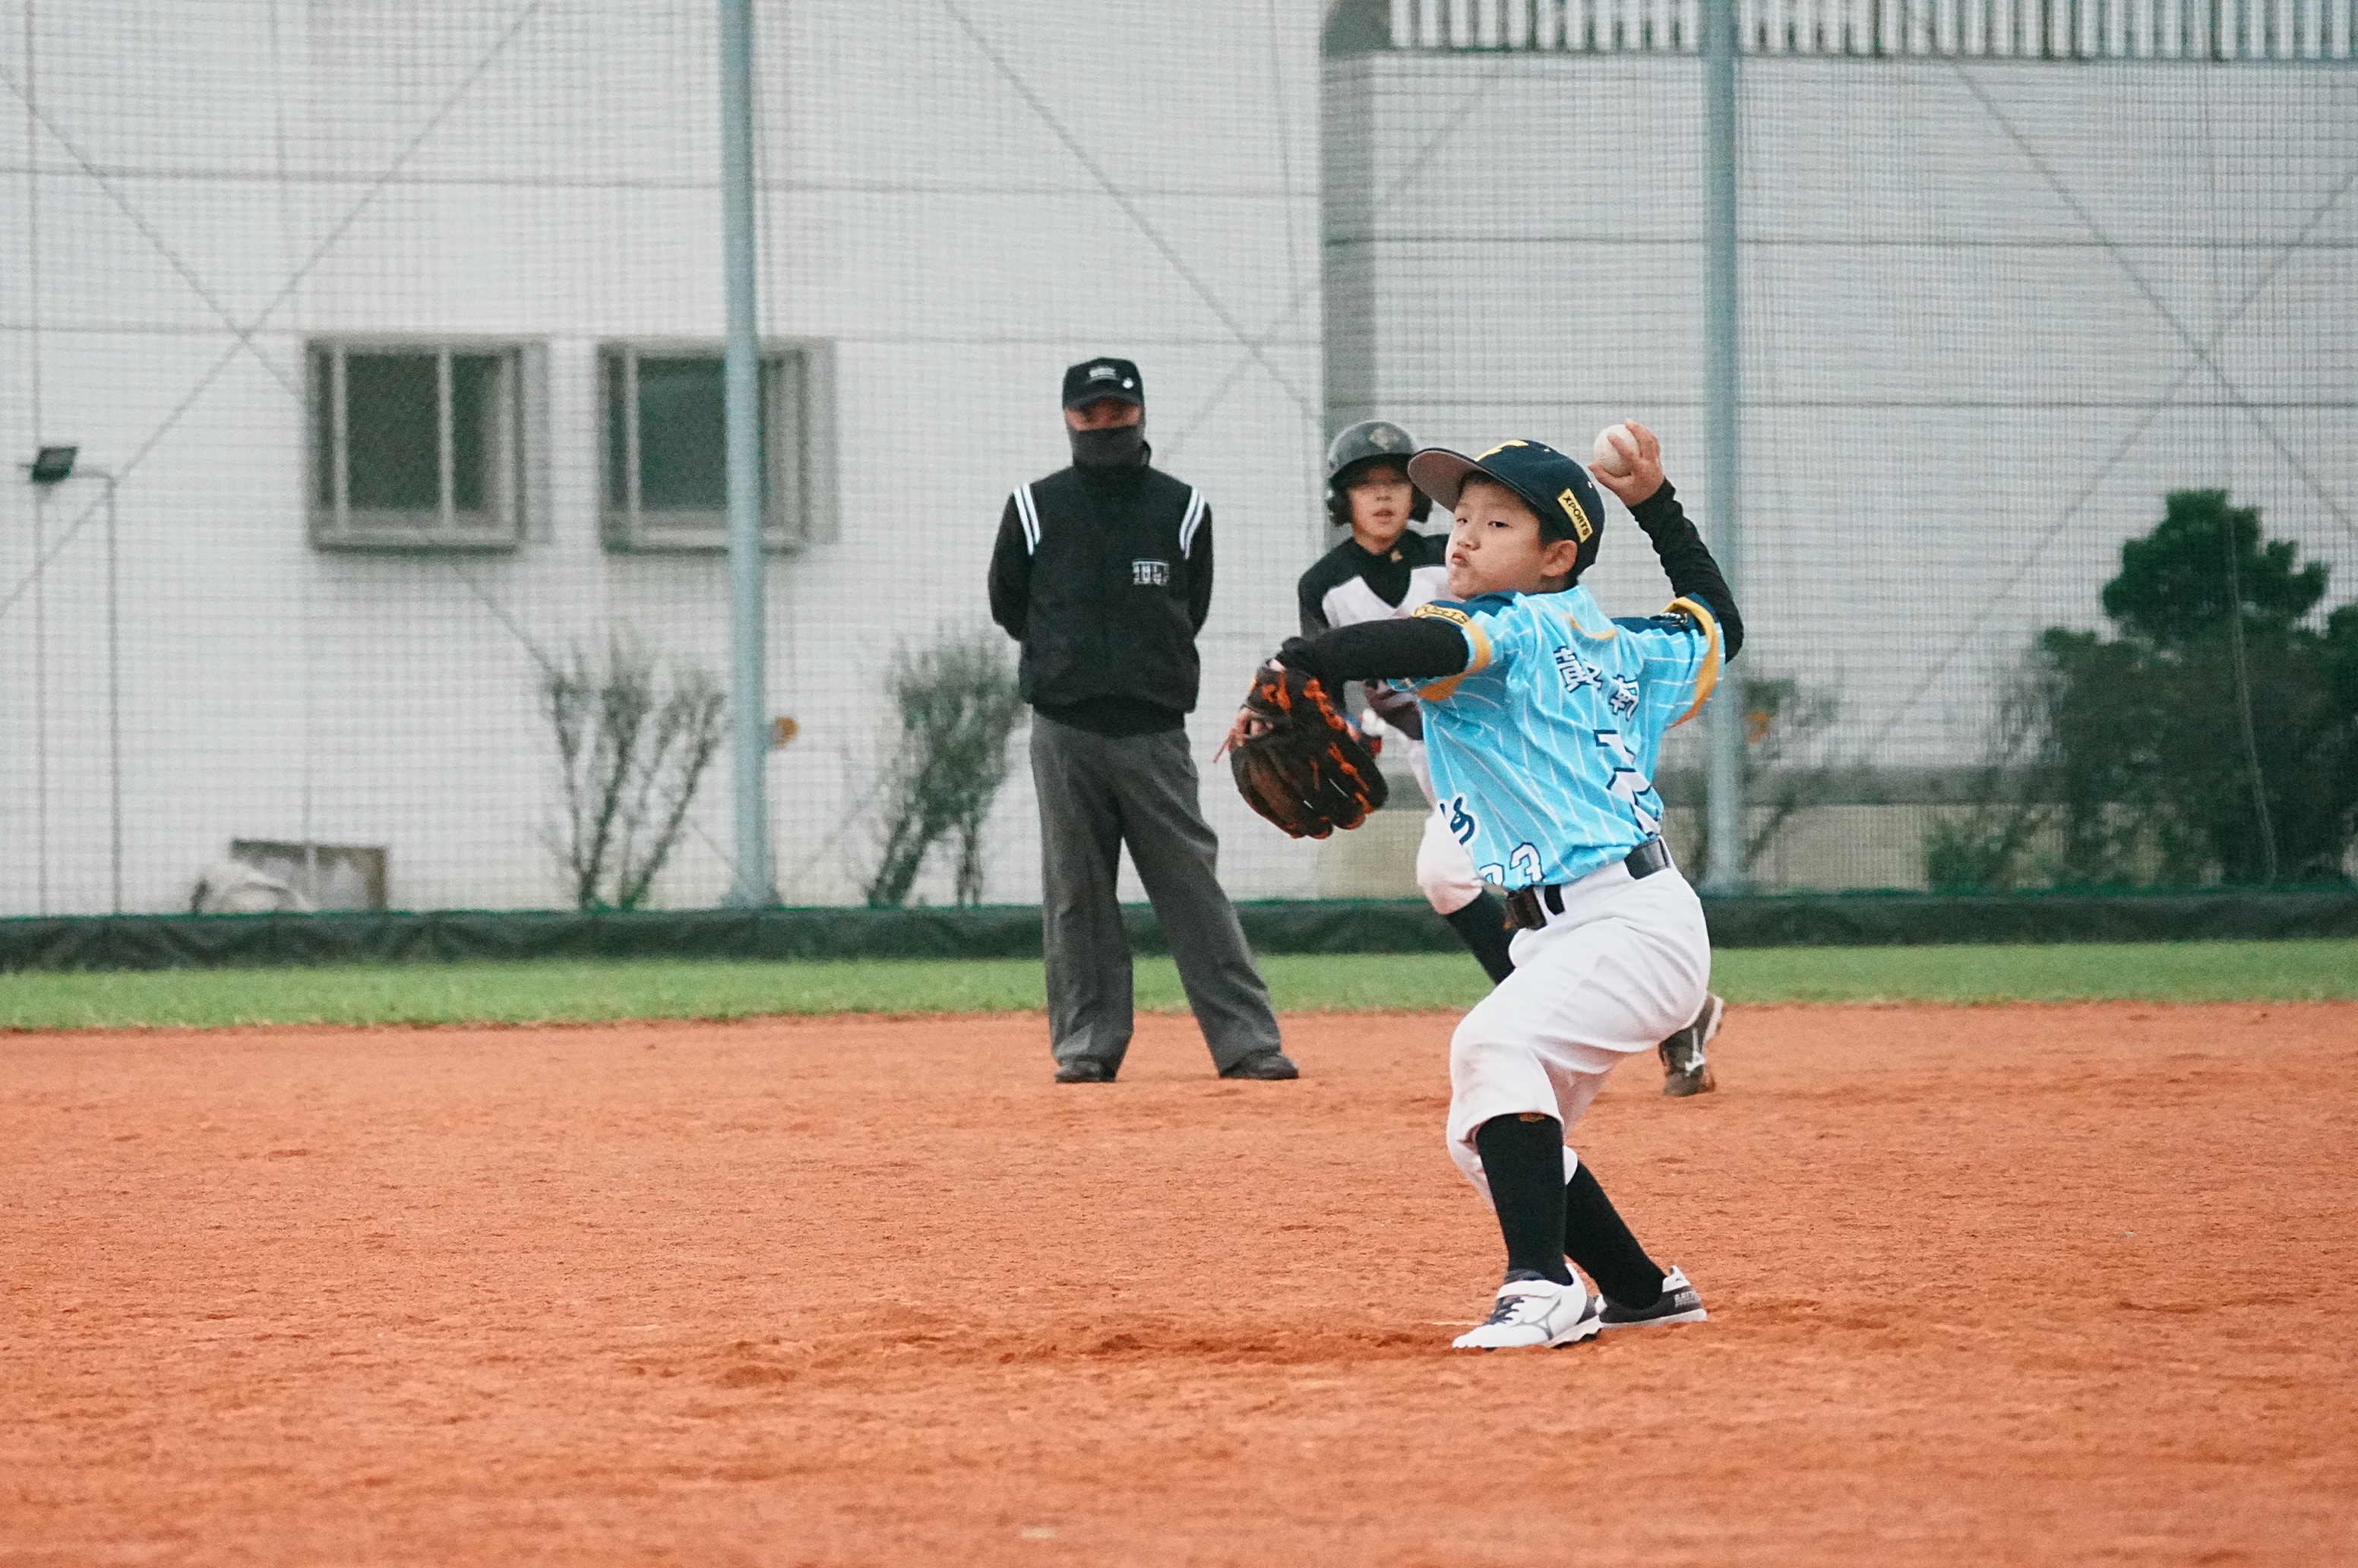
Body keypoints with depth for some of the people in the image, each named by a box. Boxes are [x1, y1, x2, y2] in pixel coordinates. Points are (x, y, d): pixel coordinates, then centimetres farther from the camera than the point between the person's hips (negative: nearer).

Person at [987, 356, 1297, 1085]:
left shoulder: (1183, 510, 7)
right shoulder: (1035, 508, 6)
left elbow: (1192, 610, 14)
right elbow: (1008, 606, 13)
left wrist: (1148, 668, 10)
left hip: (1153, 731, 0)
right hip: (1064, 732, 0)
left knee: (1194, 887, -3)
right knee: (1075, 893, 2)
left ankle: (1247, 1041, -4)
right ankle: (1086, 1044, 8)